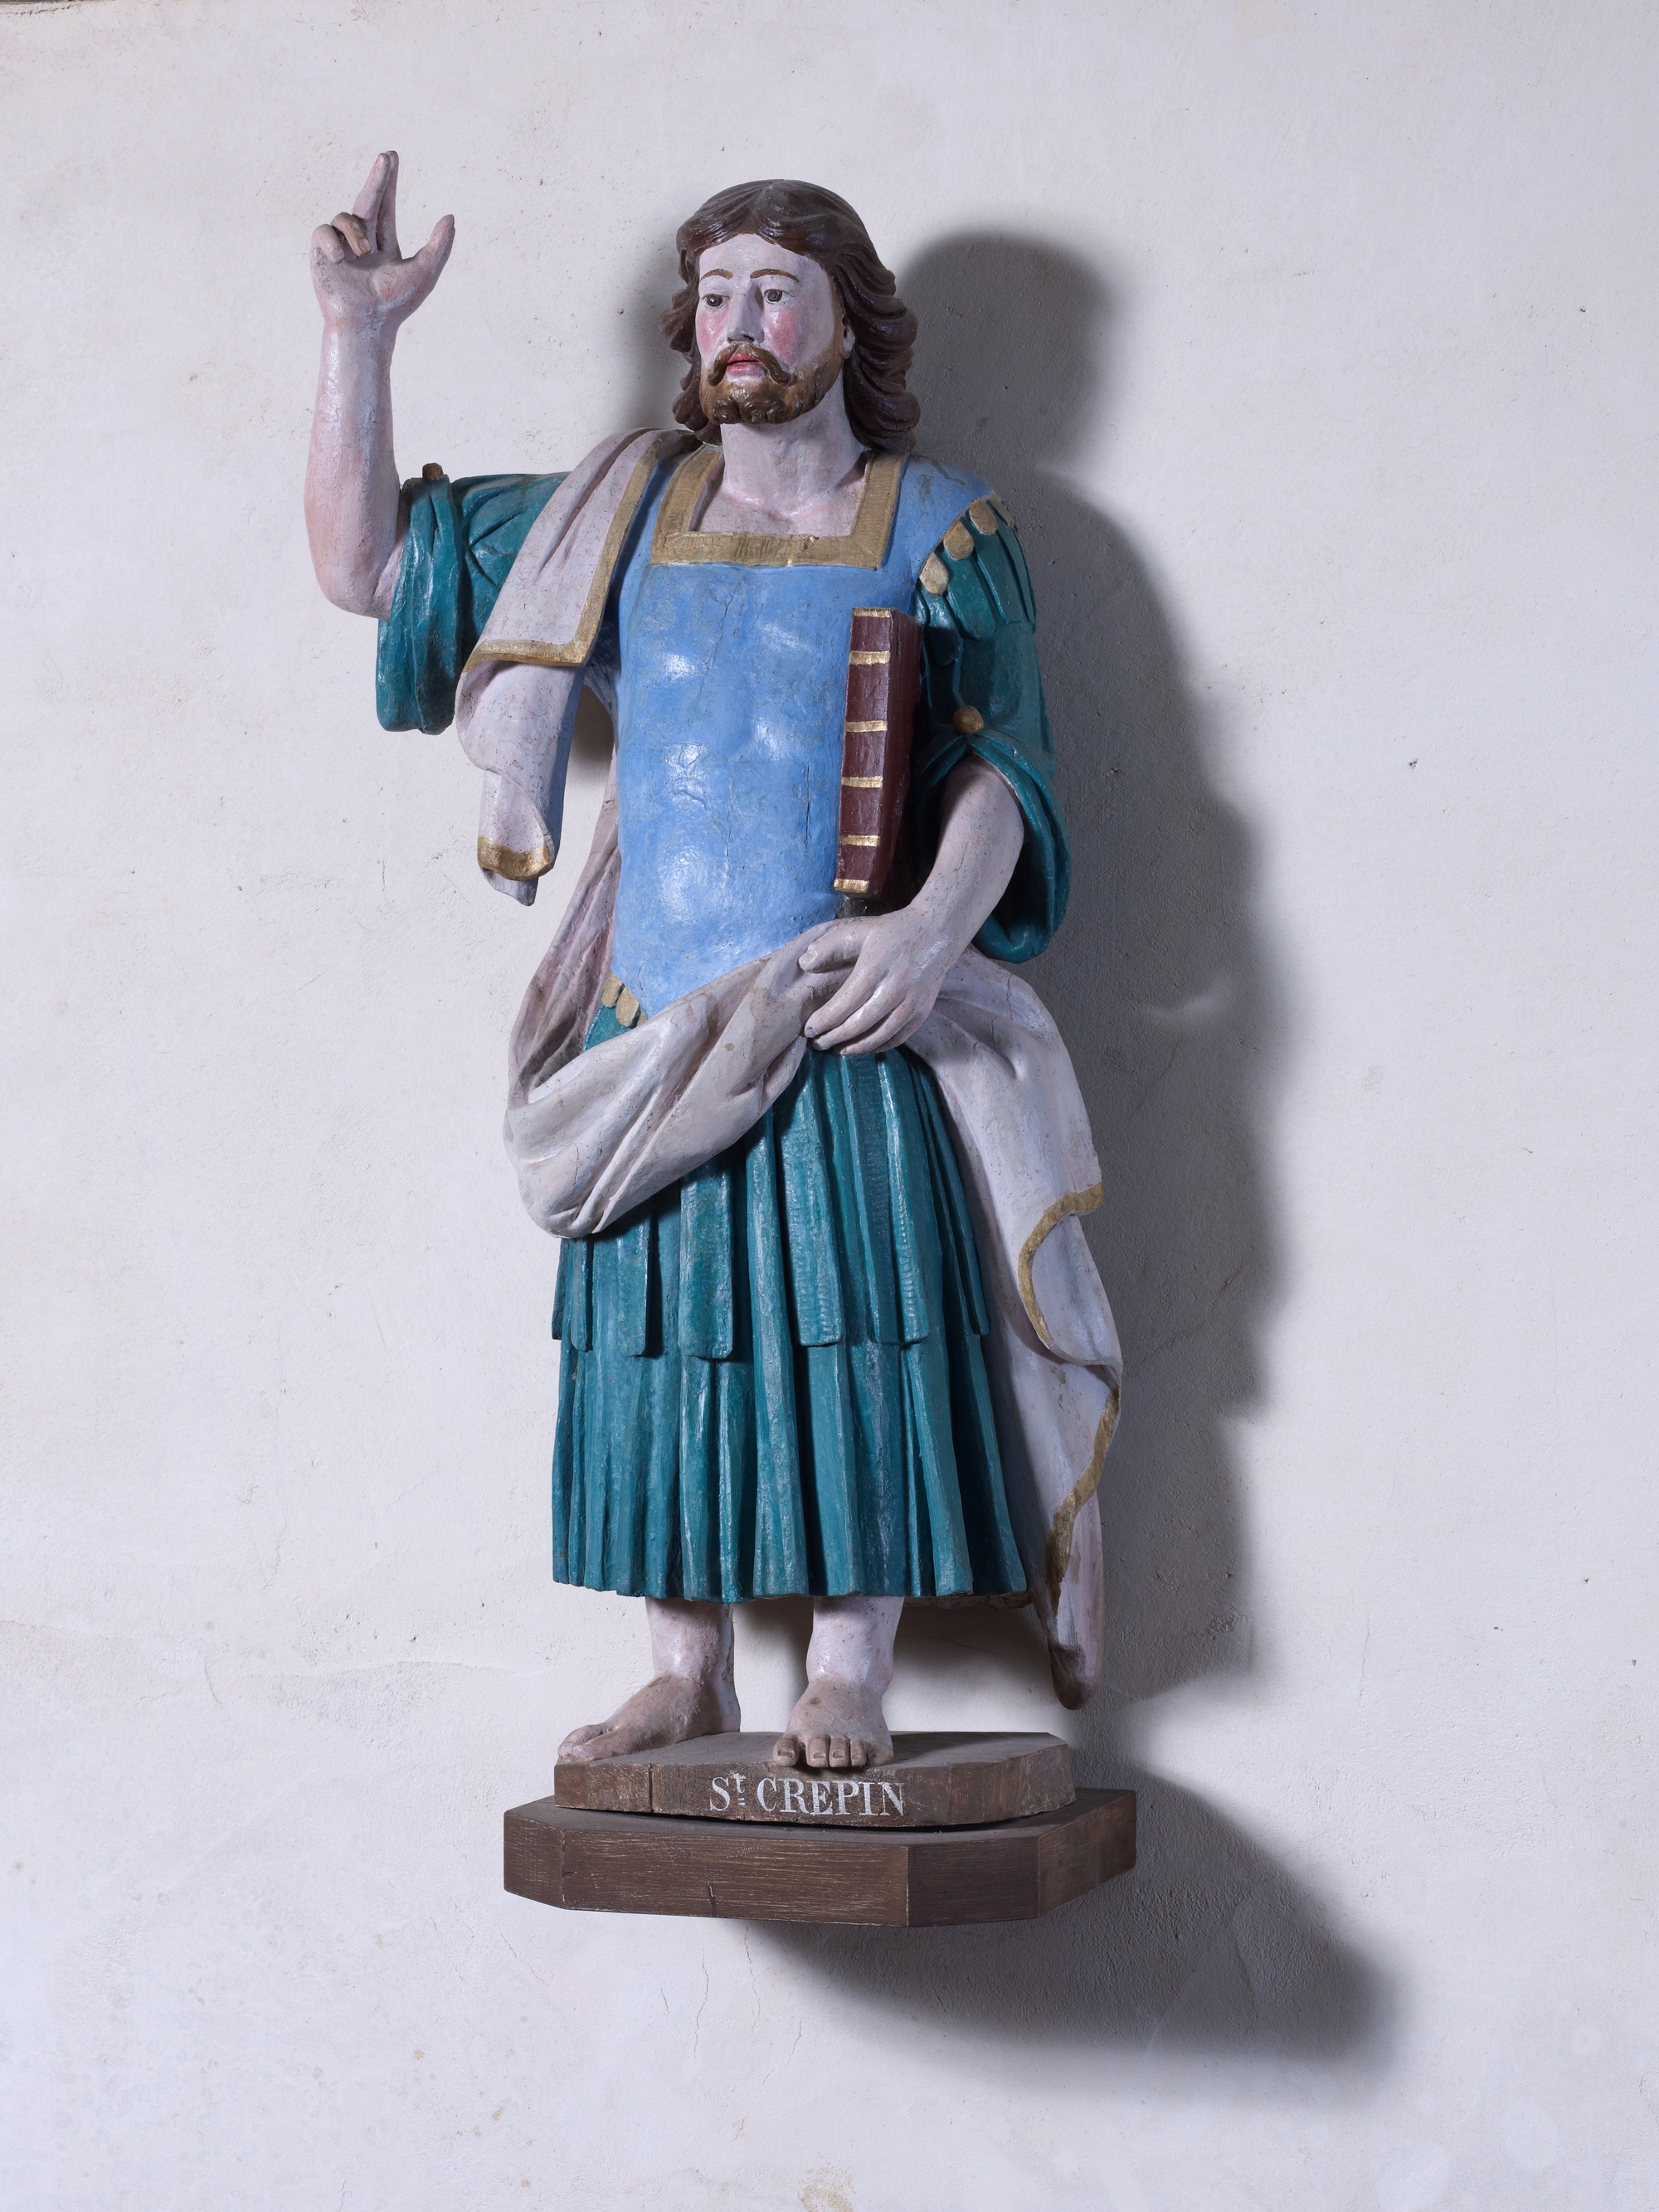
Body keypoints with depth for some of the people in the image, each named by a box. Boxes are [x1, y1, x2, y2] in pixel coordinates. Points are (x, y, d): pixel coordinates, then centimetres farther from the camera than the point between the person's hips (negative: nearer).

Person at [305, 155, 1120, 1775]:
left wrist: (935, 927, -22)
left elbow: (997, 771, -3)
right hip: (653, 1024, 3)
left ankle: (847, 1680, 0)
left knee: (853, 1319, -8)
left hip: (845, 1018, -3)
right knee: (655, 1330, 3)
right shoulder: (615, 517, 13)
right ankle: (683, 1674, 13)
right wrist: (358, 338, 6)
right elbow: (364, 568, 15)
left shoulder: (935, 527, 5)